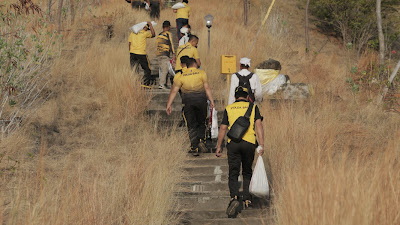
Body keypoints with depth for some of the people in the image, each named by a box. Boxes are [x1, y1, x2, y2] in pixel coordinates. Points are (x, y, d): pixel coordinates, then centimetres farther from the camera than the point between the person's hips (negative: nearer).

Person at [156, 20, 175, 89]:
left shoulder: (159, 35, 18)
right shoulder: (167, 34, -3)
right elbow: (170, 44, -9)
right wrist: (173, 53, -10)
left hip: (159, 54, 8)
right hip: (165, 54, -8)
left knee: (162, 69, 12)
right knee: (165, 70, -9)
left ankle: (164, 84, 13)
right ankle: (161, 84, -15)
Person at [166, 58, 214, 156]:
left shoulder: (181, 76, 7)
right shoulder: (201, 73, 5)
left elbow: (174, 91, 4)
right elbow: (207, 88, -3)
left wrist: (169, 105, 7)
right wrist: (211, 100, -2)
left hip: (188, 100, 0)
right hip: (201, 99, 0)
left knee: (191, 125, 5)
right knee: (201, 123, 16)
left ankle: (194, 148, 0)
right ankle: (201, 140, -5)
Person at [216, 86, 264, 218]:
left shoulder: (229, 108, 13)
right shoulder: (253, 107, 12)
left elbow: (223, 128, 9)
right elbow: (258, 125, 0)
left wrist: (219, 147, 14)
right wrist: (261, 145, -5)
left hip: (233, 143, 0)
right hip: (249, 142, 0)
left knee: (233, 174, -1)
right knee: (247, 173, 19)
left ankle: (234, 198, -24)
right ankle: (247, 199, 16)